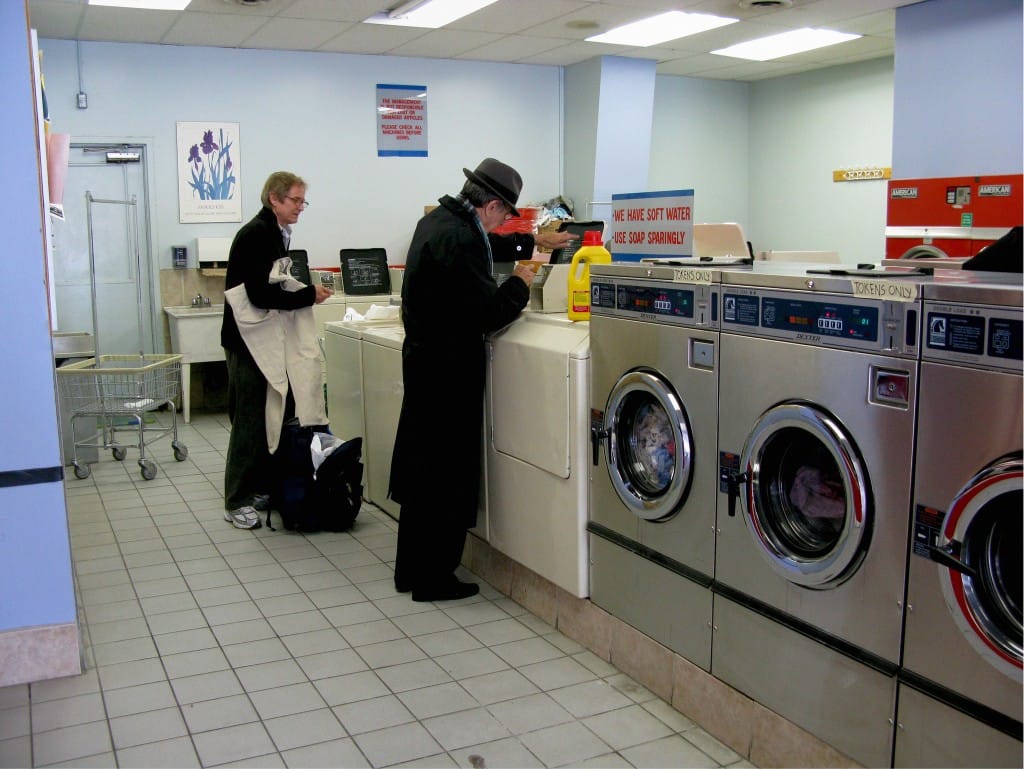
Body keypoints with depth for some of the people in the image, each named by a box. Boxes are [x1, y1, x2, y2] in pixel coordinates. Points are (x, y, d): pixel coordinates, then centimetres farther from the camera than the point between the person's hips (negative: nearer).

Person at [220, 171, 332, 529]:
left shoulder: (276, 234, 13)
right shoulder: (255, 235, -17)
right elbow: (260, 294, -25)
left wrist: (303, 291, 4)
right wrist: (309, 295, -17)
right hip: (248, 341, -9)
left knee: (277, 416, 12)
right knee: (250, 421, -4)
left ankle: (265, 489, 23)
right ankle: (236, 503, 5)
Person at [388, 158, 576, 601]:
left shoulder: (438, 220, 8)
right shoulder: (458, 240, -23)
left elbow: (487, 246, 28)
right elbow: (490, 314, -22)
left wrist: (534, 242, 30)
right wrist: (519, 283, -5)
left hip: (424, 361, 10)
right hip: (448, 371, -10)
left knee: (422, 471, 17)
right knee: (448, 477, 2)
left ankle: (411, 571, 29)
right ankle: (433, 580, 13)